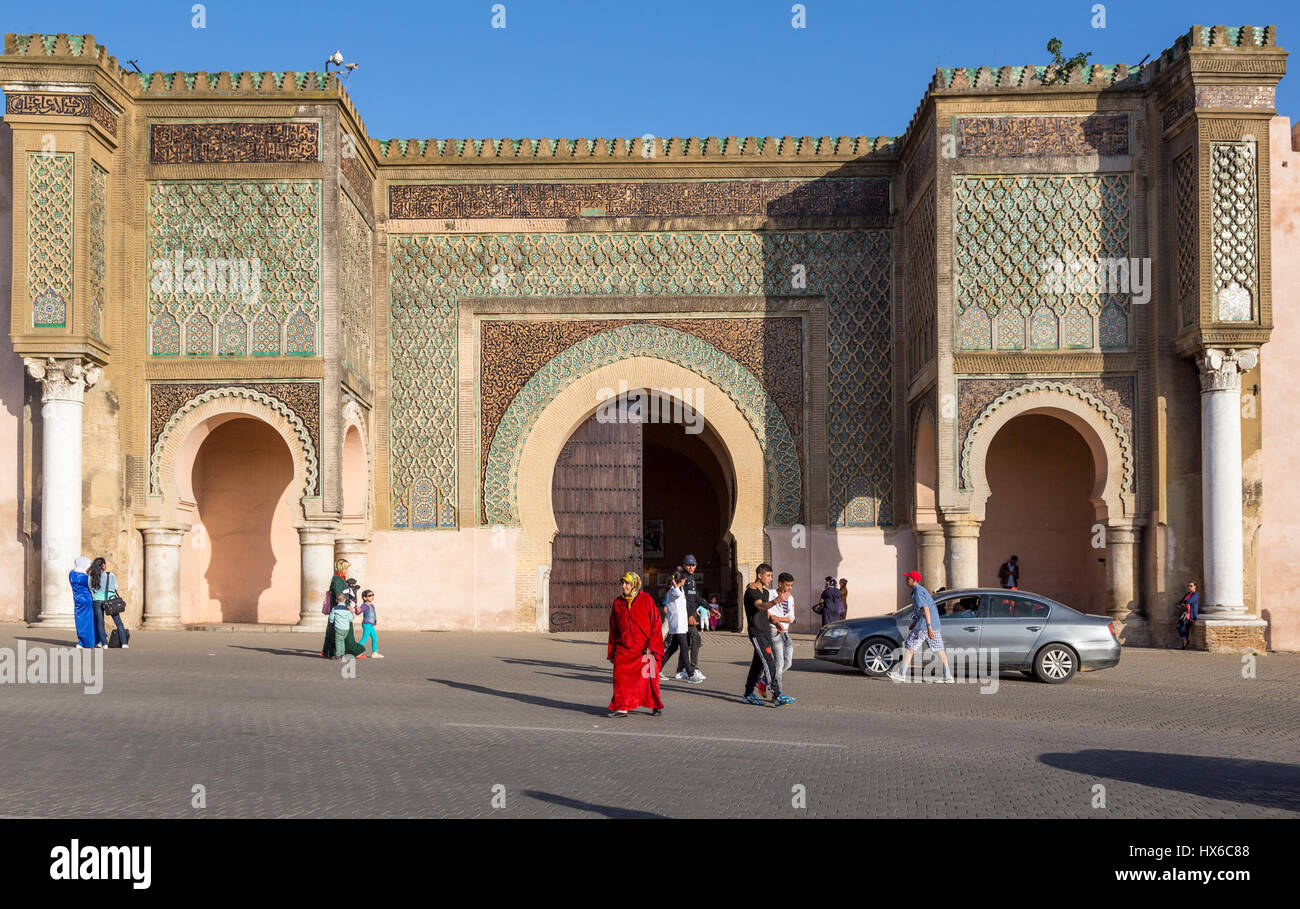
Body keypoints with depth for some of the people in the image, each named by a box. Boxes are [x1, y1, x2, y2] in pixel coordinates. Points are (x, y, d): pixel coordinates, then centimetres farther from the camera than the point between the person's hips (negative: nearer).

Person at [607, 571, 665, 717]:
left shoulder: (646, 600, -3)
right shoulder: (618, 602, 8)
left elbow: (656, 624, -3)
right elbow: (613, 629, 14)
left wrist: (651, 646, -11)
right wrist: (611, 652, 13)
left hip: (644, 648, -3)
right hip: (624, 648, 3)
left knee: (649, 677, 2)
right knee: (621, 677, -8)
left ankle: (655, 706, 20)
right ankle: (622, 707, -1)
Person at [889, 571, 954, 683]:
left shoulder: (918, 591, -11)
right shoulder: (922, 590, 20)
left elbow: (926, 609, -22)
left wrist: (929, 627, -29)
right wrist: (914, 623, 32)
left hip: (924, 626, -9)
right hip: (936, 624, 9)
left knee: (909, 647, -1)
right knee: (939, 650, 7)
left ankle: (902, 674, 1)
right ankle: (948, 676, 4)